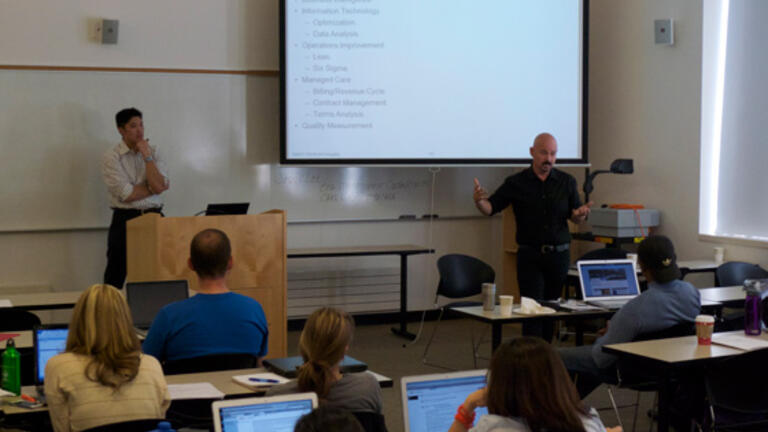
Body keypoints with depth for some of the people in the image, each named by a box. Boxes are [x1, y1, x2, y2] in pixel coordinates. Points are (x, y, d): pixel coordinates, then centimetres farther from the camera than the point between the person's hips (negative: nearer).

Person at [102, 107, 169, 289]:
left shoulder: (153, 153, 9)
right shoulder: (111, 157, -4)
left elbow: (159, 186, -7)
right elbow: (126, 194, -13)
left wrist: (147, 156, -8)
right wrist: (153, 187, -3)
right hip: (125, 219, -3)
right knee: (116, 276, 1)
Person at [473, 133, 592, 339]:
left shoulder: (567, 182, 6)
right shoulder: (516, 183, 1)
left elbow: (575, 218, 8)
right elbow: (490, 208, -2)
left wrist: (580, 214, -16)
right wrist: (479, 201, -24)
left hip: (559, 254, 2)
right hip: (530, 255, -2)